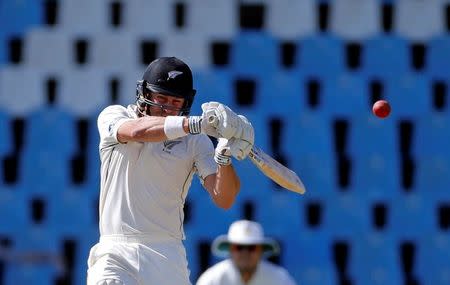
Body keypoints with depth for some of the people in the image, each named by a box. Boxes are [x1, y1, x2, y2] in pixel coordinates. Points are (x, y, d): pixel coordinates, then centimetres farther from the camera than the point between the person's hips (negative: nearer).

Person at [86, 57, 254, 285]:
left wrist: (224, 156, -24)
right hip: (115, 254, -1)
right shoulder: (113, 116, 4)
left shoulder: (196, 142, 6)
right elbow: (136, 131, -21)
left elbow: (223, 200, -4)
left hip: (168, 257, 1)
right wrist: (199, 123, -33)